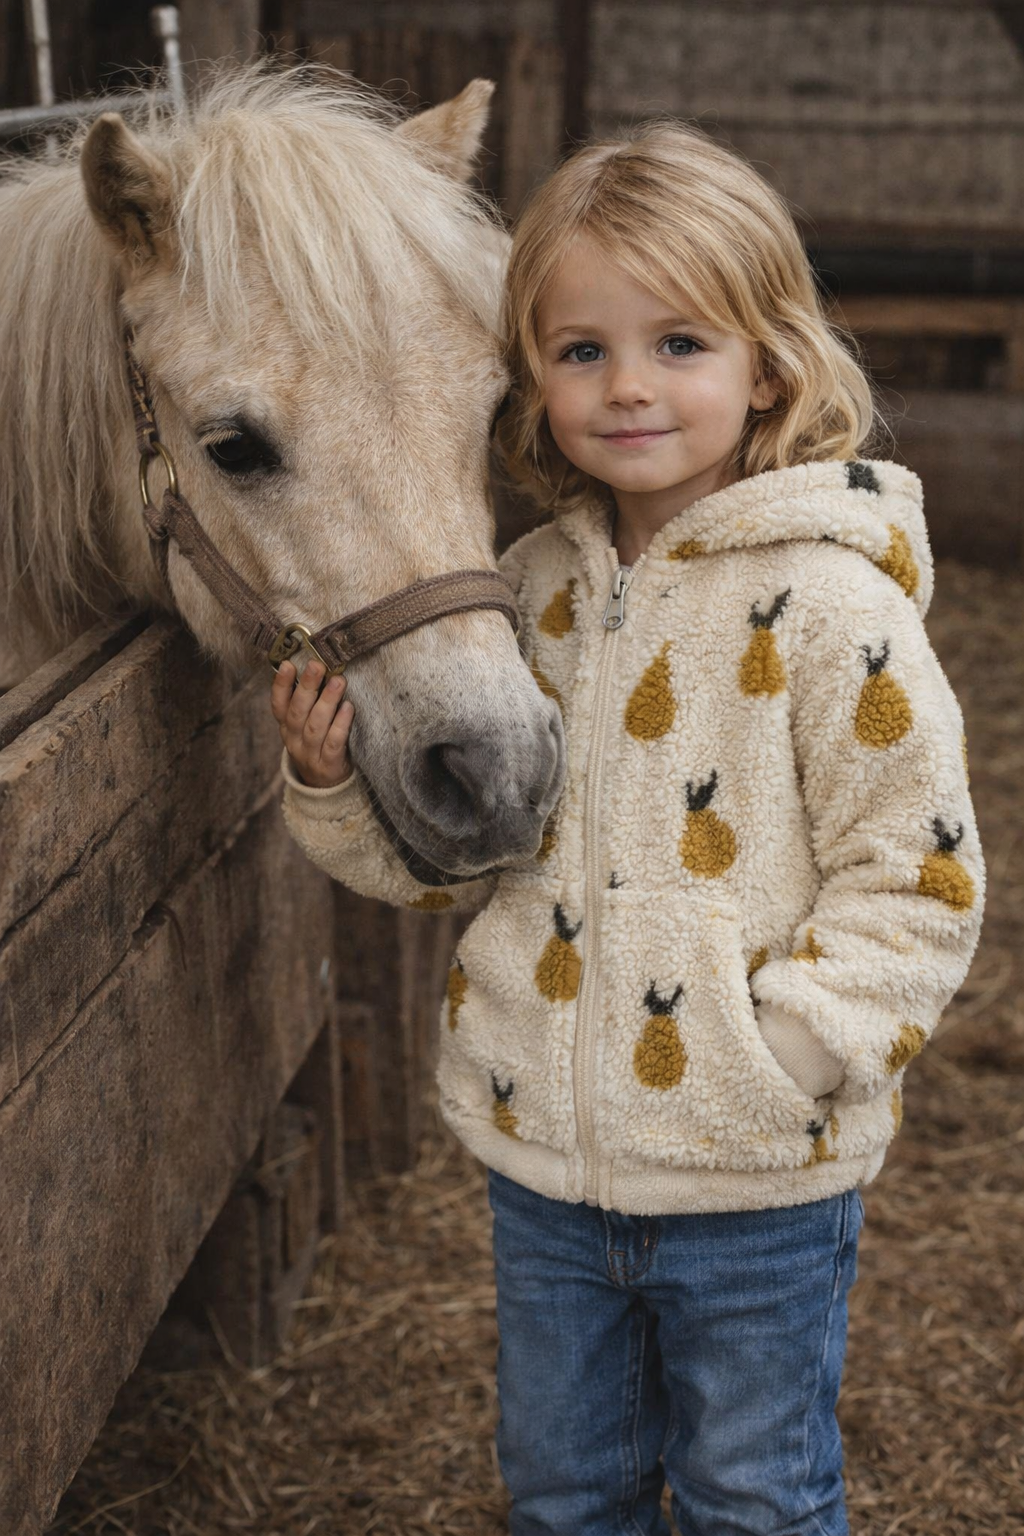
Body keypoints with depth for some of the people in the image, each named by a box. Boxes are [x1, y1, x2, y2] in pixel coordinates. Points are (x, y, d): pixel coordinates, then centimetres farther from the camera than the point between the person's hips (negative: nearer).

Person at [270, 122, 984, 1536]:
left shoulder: (828, 605, -17)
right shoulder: (535, 590, 1)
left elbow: (919, 884, -15)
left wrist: (768, 1057, -23)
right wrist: (341, 784, -8)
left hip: (762, 1183, -5)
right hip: (542, 1155, 5)